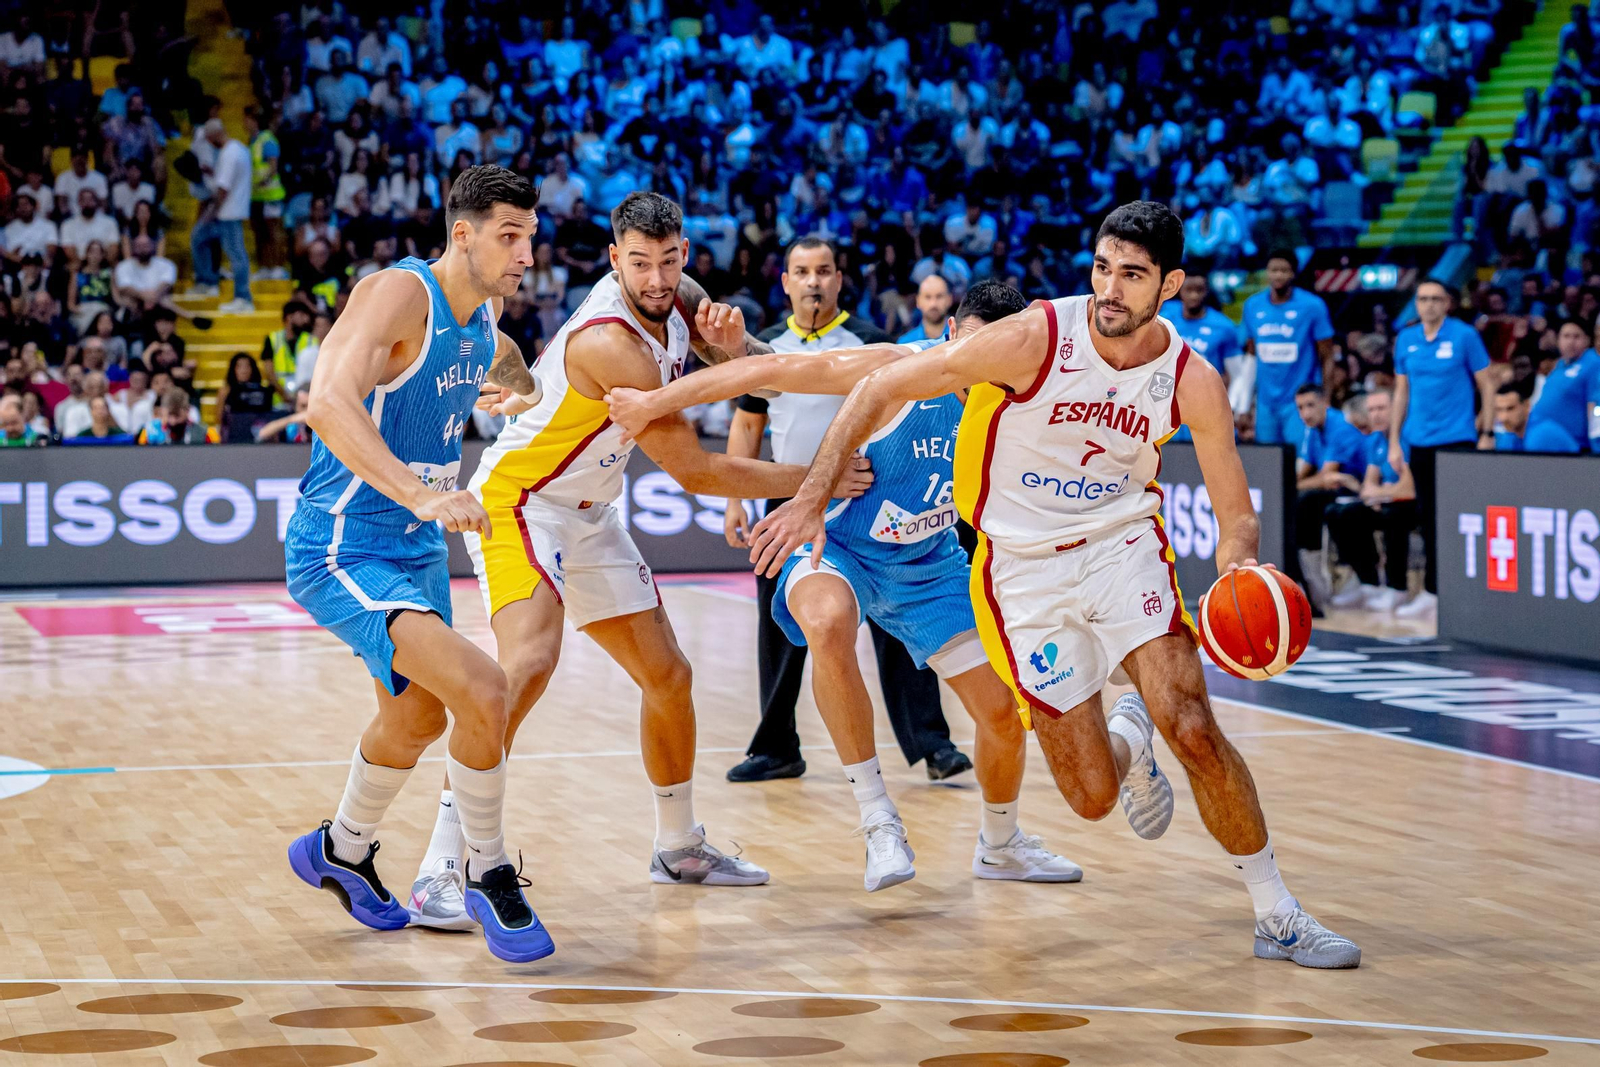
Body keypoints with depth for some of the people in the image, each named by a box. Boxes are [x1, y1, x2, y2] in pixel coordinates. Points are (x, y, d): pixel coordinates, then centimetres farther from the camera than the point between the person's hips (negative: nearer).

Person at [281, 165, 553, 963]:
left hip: (417, 551, 10)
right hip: (343, 554, -10)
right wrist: (420, 494, -52)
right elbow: (330, 403, -42)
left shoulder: (484, 308, 2)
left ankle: (340, 852, 54)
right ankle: (485, 876, -4)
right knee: (482, 691, -26)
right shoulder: (397, 295, -24)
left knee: (418, 718, 28)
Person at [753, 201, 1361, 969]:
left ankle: (1279, 917, 1)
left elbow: (1236, 515, -2)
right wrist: (812, 498, -18)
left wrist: (1237, 570, -25)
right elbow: (883, 387, -13)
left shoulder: (1193, 383, -11)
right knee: (1093, 797, -5)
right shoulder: (1034, 340, -19)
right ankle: (1126, 743, 35)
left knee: (1194, 731, -17)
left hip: (1123, 545, 2)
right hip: (1023, 568, -1)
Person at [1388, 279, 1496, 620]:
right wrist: (1394, 441, 11)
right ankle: (1432, 593, 14)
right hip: (1420, 442, 4)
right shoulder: (1406, 339, 8)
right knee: (1428, 517, 8)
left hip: (1456, 439, -4)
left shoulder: (1464, 336, -5)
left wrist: (1486, 434, -7)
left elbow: (1487, 385, -1)